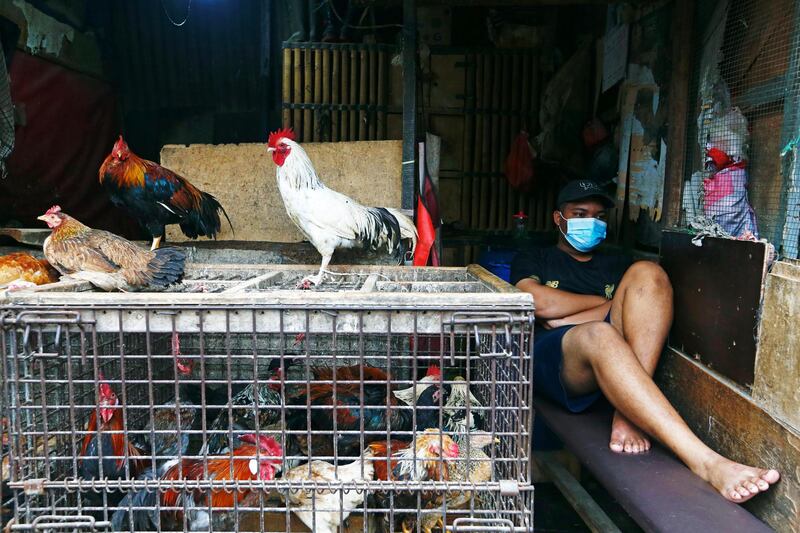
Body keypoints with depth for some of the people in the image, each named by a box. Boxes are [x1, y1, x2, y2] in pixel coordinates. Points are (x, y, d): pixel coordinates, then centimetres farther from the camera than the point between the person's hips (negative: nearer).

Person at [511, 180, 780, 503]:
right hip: (550, 360, -3)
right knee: (597, 334, -38)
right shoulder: (532, 261, 23)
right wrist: (607, 302, 7)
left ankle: (628, 414, -32)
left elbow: (645, 305, 8)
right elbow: (538, 302, 0)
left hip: (611, 361, 4)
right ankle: (706, 463, -49)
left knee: (646, 273, -19)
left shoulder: (616, 266, 31)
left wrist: (564, 318, -3)